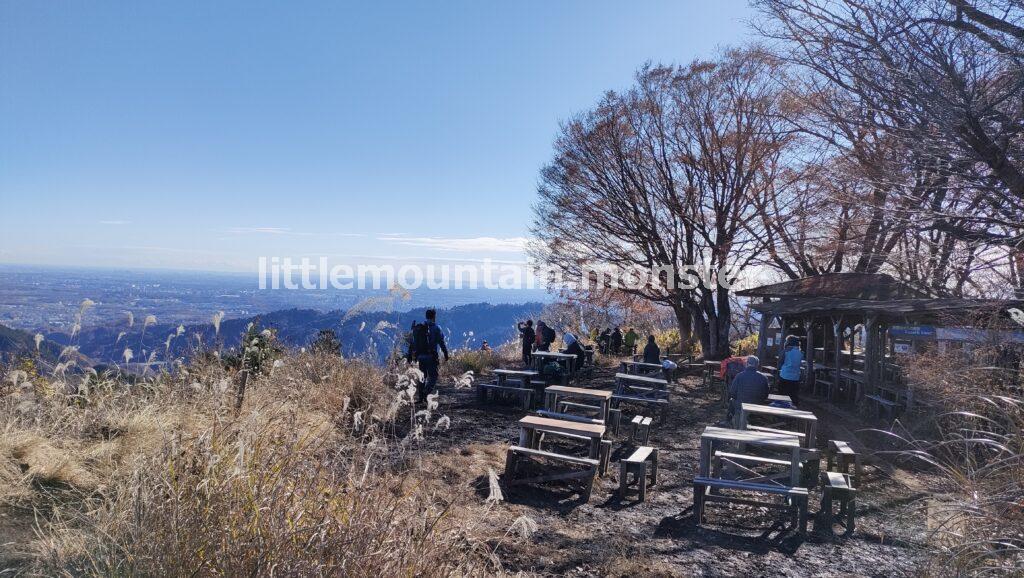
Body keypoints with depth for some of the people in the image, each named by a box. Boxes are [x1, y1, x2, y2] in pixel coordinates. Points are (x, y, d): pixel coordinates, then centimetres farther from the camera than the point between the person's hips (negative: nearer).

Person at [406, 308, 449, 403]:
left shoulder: (418, 328, 11)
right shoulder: (436, 328, -4)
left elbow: (412, 342, 12)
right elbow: (441, 342, -7)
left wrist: (410, 355, 16)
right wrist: (446, 354, 1)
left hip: (420, 356, 5)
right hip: (431, 356, -5)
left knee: (422, 376, 15)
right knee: (433, 376, 0)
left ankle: (420, 397, 15)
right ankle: (426, 394, -17)